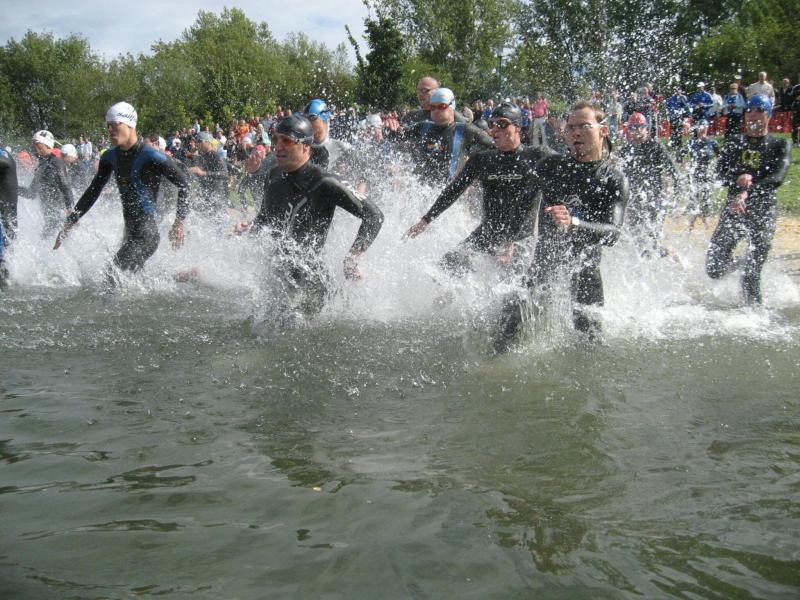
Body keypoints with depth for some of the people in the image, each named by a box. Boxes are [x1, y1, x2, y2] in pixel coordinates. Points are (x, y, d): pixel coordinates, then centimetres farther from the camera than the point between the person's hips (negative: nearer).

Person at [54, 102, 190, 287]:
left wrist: (179, 222, -13)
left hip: (147, 233, -8)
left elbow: (183, 185, -9)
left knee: (112, 277, -19)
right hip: (130, 232, 8)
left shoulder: (151, 157, -15)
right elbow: (93, 191, 16)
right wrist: (69, 222, 14)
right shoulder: (110, 157, 7)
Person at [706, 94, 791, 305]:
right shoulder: (734, 144, 13)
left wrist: (748, 192, -28)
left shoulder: (780, 145, 4)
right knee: (714, 270, -1)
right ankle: (732, 265, 33)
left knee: (751, 276, -6)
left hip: (763, 211, -3)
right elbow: (720, 174, 0)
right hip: (733, 209, 3)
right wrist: (737, 179, -23)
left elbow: (777, 178, -13)